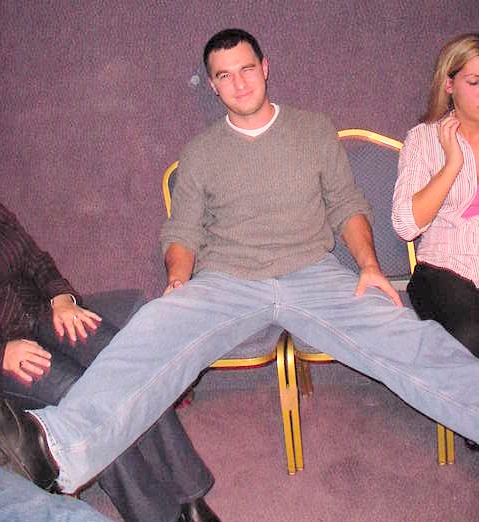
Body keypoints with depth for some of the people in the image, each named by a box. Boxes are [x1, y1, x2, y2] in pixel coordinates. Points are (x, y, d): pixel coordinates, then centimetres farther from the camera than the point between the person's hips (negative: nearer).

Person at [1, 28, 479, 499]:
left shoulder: (315, 130, 16)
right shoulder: (200, 153, 16)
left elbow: (348, 206, 15)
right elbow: (181, 232, 12)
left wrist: (369, 265, -3)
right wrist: (179, 279, -10)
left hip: (313, 274, 2)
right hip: (224, 283, -1)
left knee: (402, 333, -25)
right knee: (153, 331, -31)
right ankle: (61, 446, -48)